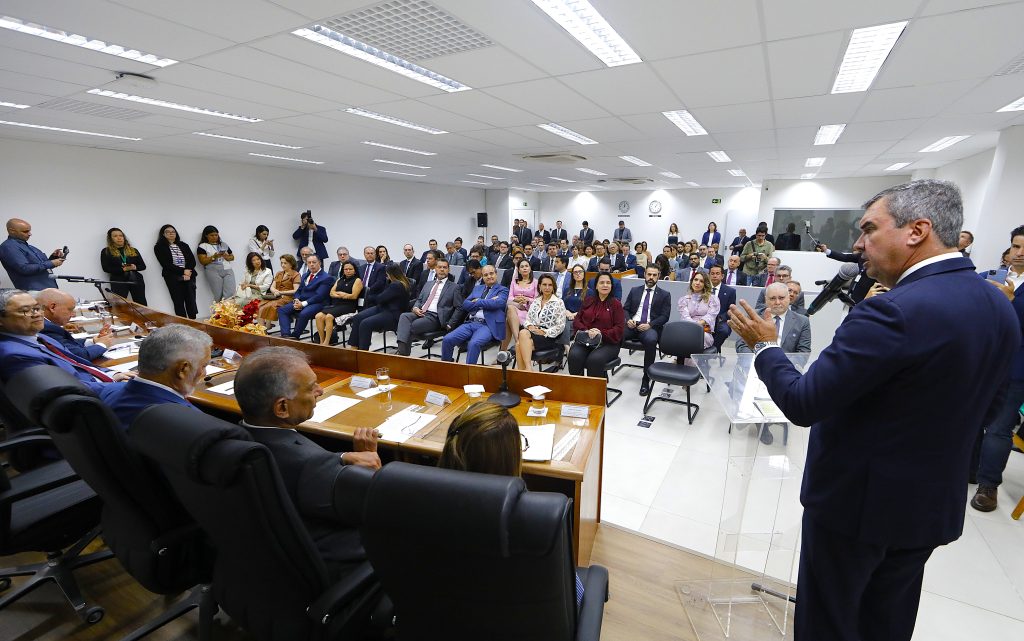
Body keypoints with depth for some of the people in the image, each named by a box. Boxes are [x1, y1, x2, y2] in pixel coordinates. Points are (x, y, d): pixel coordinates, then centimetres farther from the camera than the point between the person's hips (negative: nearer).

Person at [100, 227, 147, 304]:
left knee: (142, 304, -3)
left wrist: (134, 267, -9)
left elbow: (143, 266, 13)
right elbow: (106, 268, -2)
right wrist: (123, 269, -14)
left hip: (136, 280, 2)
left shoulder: (133, 250, 16)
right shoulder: (106, 251, 8)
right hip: (118, 281, -2)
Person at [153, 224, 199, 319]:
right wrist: (183, 271, -13)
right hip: (173, 278, -3)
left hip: (189, 276, 3)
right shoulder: (159, 247, 6)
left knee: (191, 301, -5)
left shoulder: (184, 245, 18)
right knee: (179, 302, -5)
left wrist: (188, 272, -10)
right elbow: (166, 264, -5)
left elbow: (192, 260, 8)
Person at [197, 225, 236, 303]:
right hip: (213, 271, -3)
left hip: (227, 270, 3)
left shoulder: (223, 244, 21)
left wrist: (227, 257, -2)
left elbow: (232, 257, 21)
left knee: (231, 294, -13)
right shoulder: (202, 246, 7)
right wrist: (214, 257, -15)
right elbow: (203, 261, -1)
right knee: (219, 296, -11)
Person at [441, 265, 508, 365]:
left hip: (487, 325, -5)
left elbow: (497, 303, -13)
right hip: (470, 323, 5)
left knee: (474, 343, -34)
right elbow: (465, 304, 10)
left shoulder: (503, 290, 10)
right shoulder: (477, 288, 24)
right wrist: (485, 303, -3)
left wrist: (477, 302, -1)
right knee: (447, 339, -15)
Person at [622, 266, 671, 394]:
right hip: (632, 325, 2)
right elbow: (625, 309, 16)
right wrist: (628, 320, -6)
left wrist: (649, 325, -13)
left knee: (651, 340, -38)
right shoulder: (634, 291, 20)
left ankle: (646, 379, -25)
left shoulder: (664, 295, 13)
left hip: (650, 327, -2)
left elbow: (664, 316, 4)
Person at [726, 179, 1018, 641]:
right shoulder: (998, 306, 0)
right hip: (934, 503, 8)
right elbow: (987, 406, 11)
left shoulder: (894, 312, -28)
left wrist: (765, 347, -11)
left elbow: (802, 404, -26)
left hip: (857, 500, -7)